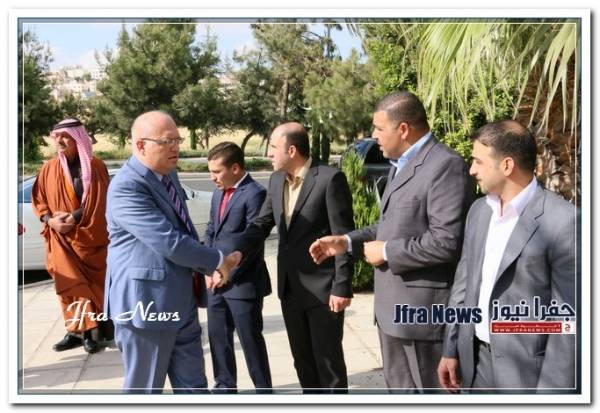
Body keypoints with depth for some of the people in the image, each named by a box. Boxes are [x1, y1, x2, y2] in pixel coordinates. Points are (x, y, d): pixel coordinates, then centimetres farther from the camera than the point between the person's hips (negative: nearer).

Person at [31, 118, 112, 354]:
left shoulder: (96, 167, -3)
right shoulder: (49, 169, 4)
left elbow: (101, 202, -6)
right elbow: (38, 199, 7)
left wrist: (75, 217, -17)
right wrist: (49, 220, -11)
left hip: (91, 237, -1)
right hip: (62, 240, 2)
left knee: (95, 285, 2)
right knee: (70, 285, -2)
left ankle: (93, 330, 10)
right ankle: (78, 331, 2)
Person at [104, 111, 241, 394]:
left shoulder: (169, 174, 9)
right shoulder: (126, 187, -21)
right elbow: (169, 242, -26)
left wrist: (207, 265, 7)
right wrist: (218, 261, -13)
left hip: (181, 301, 9)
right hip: (147, 303, -9)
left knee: (193, 385, 15)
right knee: (145, 387, 8)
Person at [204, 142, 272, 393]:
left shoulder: (254, 194, -13)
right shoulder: (218, 194, 14)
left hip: (243, 283, -8)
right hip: (216, 281, 8)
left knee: (250, 340, 2)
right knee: (218, 337, 15)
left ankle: (264, 392, 15)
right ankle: (225, 387, 30)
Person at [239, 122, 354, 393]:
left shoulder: (330, 179, -15)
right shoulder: (276, 180, 7)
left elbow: (343, 237, -15)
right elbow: (261, 224, 8)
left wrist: (342, 287, -17)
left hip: (322, 286, -7)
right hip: (290, 287, 7)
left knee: (328, 357, 4)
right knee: (302, 357, 16)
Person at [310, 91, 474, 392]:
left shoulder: (445, 165, -19)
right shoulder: (400, 164, 15)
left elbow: (447, 242, -26)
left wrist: (385, 252, -16)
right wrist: (347, 242, 9)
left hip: (423, 308, -10)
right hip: (393, 306, 10)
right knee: (399, 390, 20)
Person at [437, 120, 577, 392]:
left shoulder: (562, 221, -17)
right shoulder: (479, 210, 6)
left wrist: (552, 389, -16)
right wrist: (452, 349, 12)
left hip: (525, 370, -7)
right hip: (476, 360, 7)